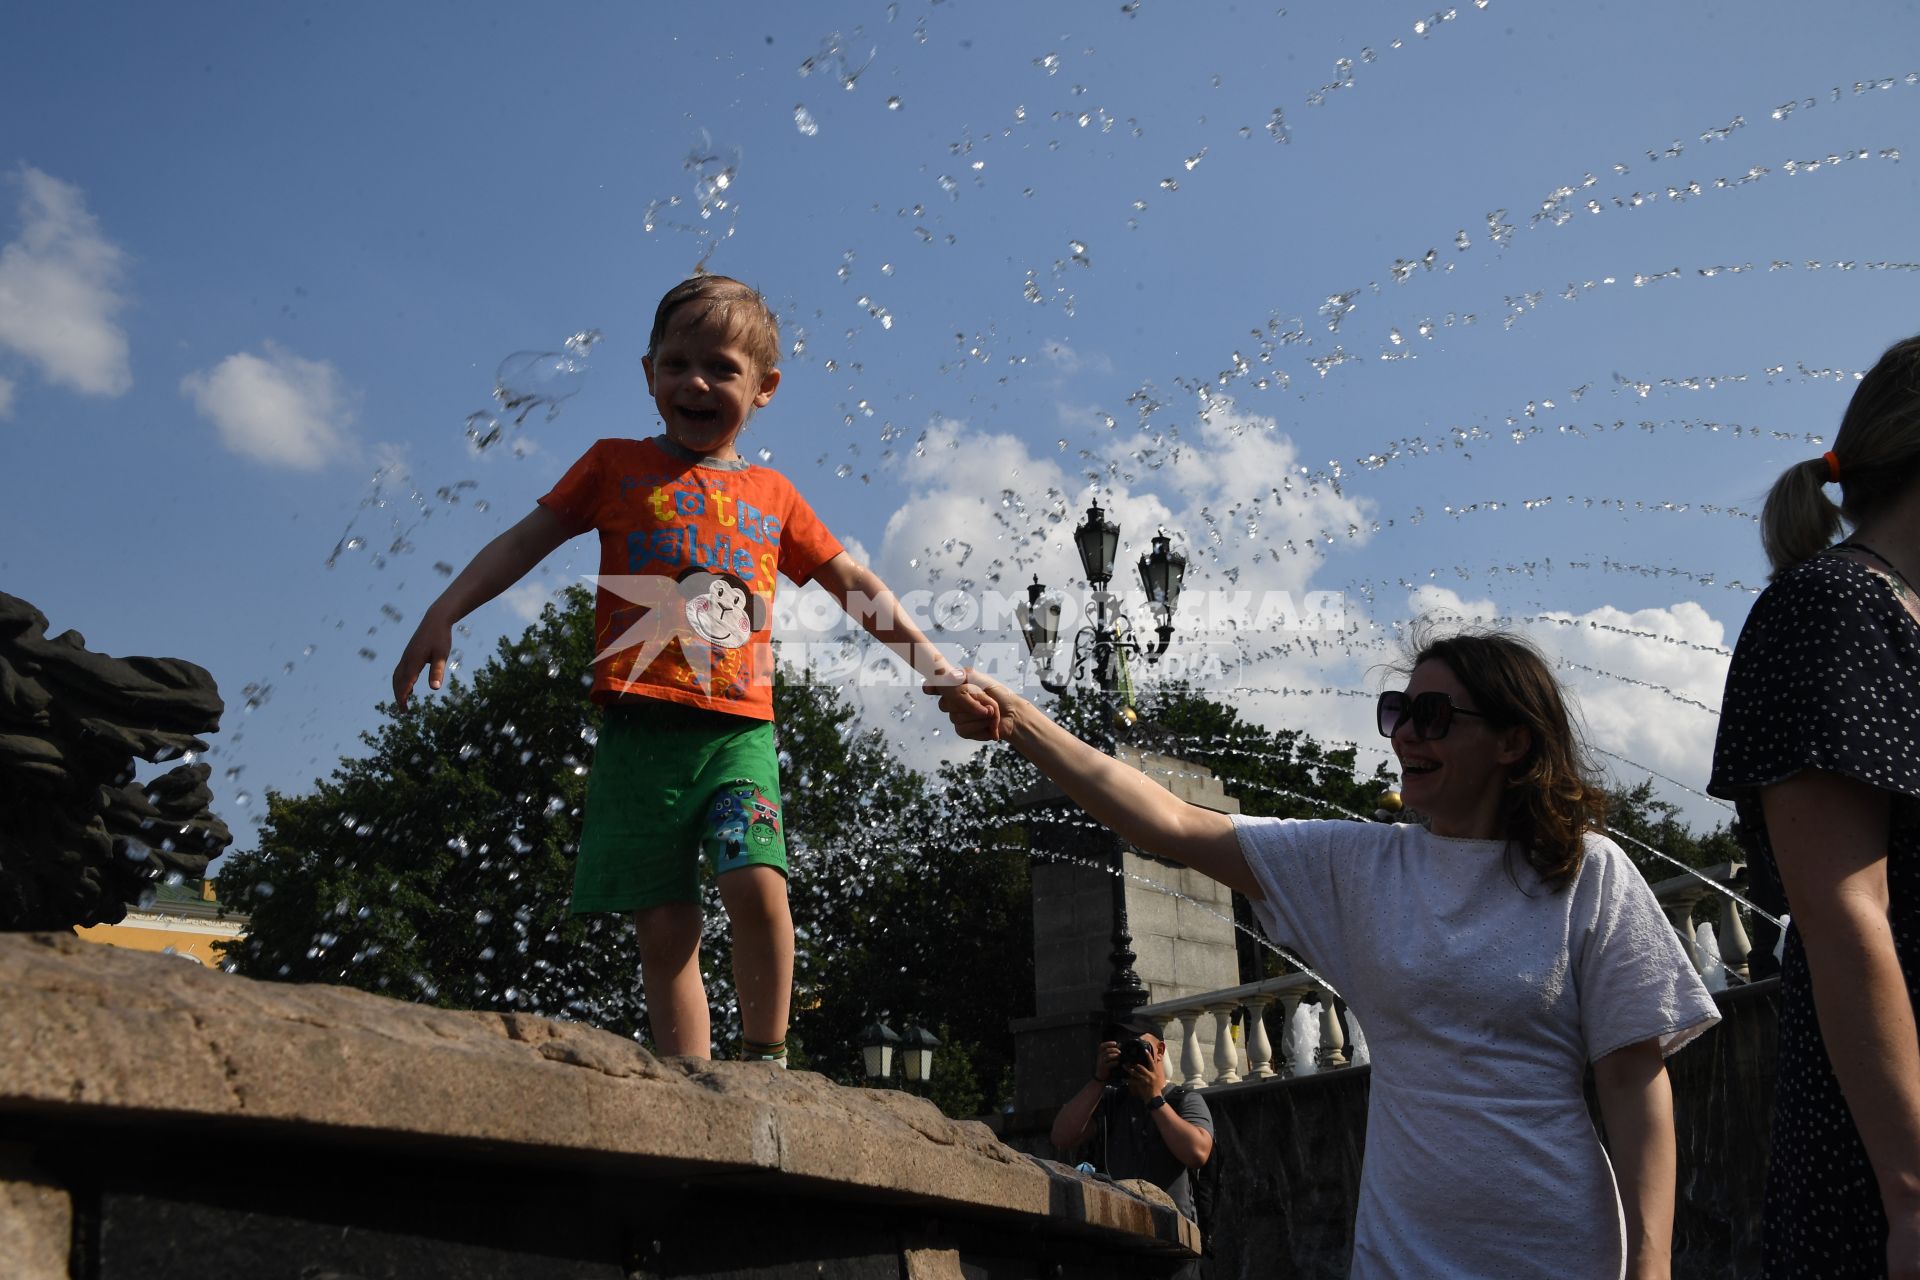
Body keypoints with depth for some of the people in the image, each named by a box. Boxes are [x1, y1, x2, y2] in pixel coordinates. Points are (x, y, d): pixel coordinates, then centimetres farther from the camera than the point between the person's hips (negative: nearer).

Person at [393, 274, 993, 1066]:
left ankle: (767, 1063, -4)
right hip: (639, 731, 0)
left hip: (739, 731, 1)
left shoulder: (772, 496, 18)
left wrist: (934, 665, 20)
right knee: (665, 930, -3)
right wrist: (444, 613, -1)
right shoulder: (618, 465, 14)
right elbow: (527, 540, 12)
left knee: (756, 885, -20)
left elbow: (852, 584, 24)